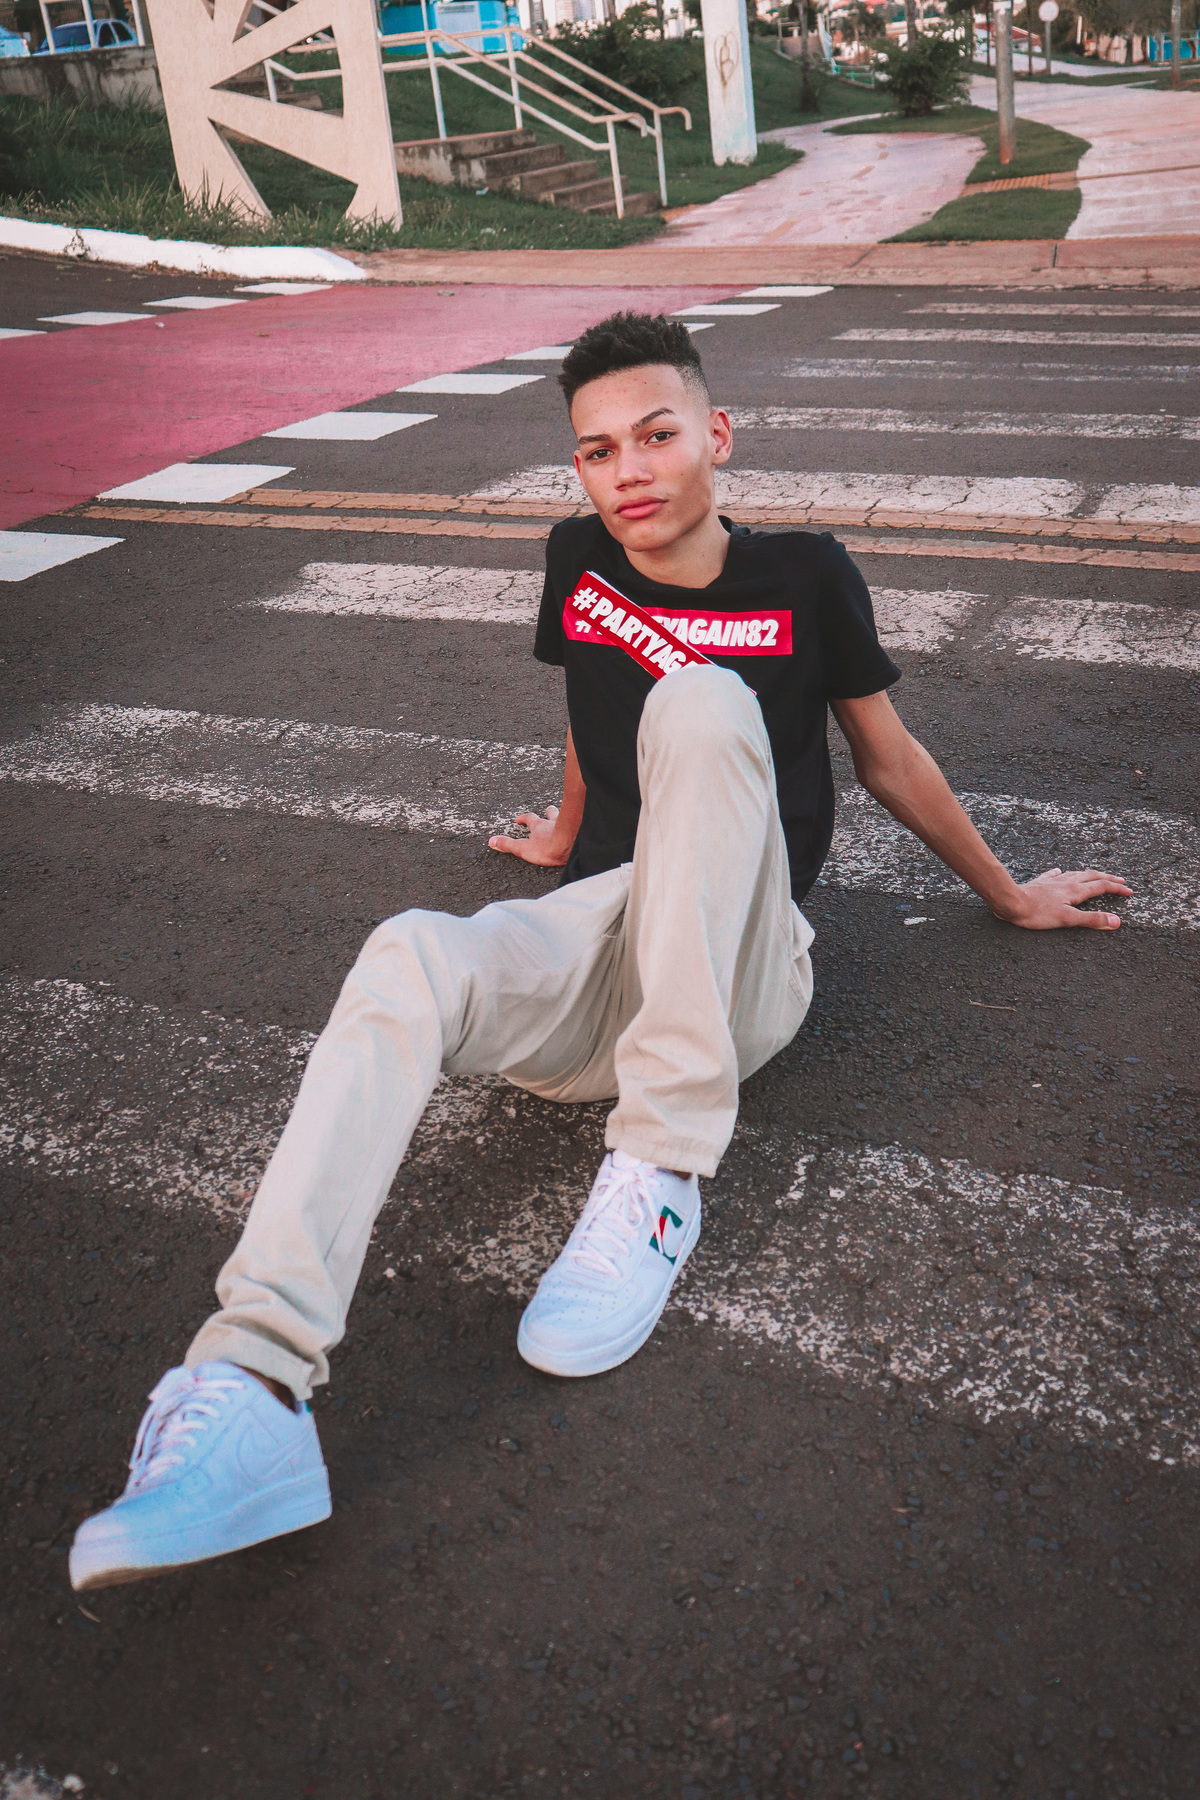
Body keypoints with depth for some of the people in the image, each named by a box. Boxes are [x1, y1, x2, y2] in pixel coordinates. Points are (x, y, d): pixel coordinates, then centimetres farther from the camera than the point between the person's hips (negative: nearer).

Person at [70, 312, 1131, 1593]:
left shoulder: (803, 576, 4)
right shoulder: (579, 561, 12)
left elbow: (889, 763, 16)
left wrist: (1009, 895, 25)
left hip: (741, 975, -2)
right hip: (595, 947, 3)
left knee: (705, 702, -30)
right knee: (406, 961, -31)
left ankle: (658, 1176, -30)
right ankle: (249, 1390, -46)